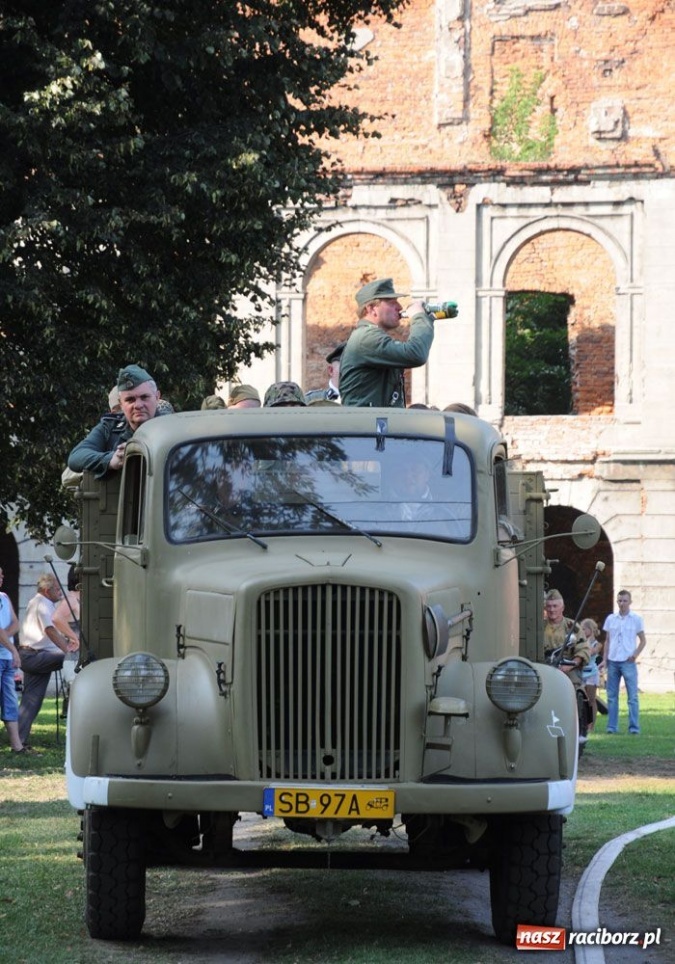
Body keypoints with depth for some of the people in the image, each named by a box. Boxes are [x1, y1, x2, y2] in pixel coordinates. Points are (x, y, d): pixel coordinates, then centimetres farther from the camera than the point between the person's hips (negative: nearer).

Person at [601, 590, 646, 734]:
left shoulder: (636, 619, 1)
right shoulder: (611, 619, 10)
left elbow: (643, 640, 5)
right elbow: (608, 641, 15)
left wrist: (635, 654, -11)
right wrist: (604, 660, 7)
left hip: (628, 662, -3)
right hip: (612, 662, 3)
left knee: (632, 696, -5)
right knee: (612, 696, 5)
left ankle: (634, 727, -3)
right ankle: (612, 727, 9)